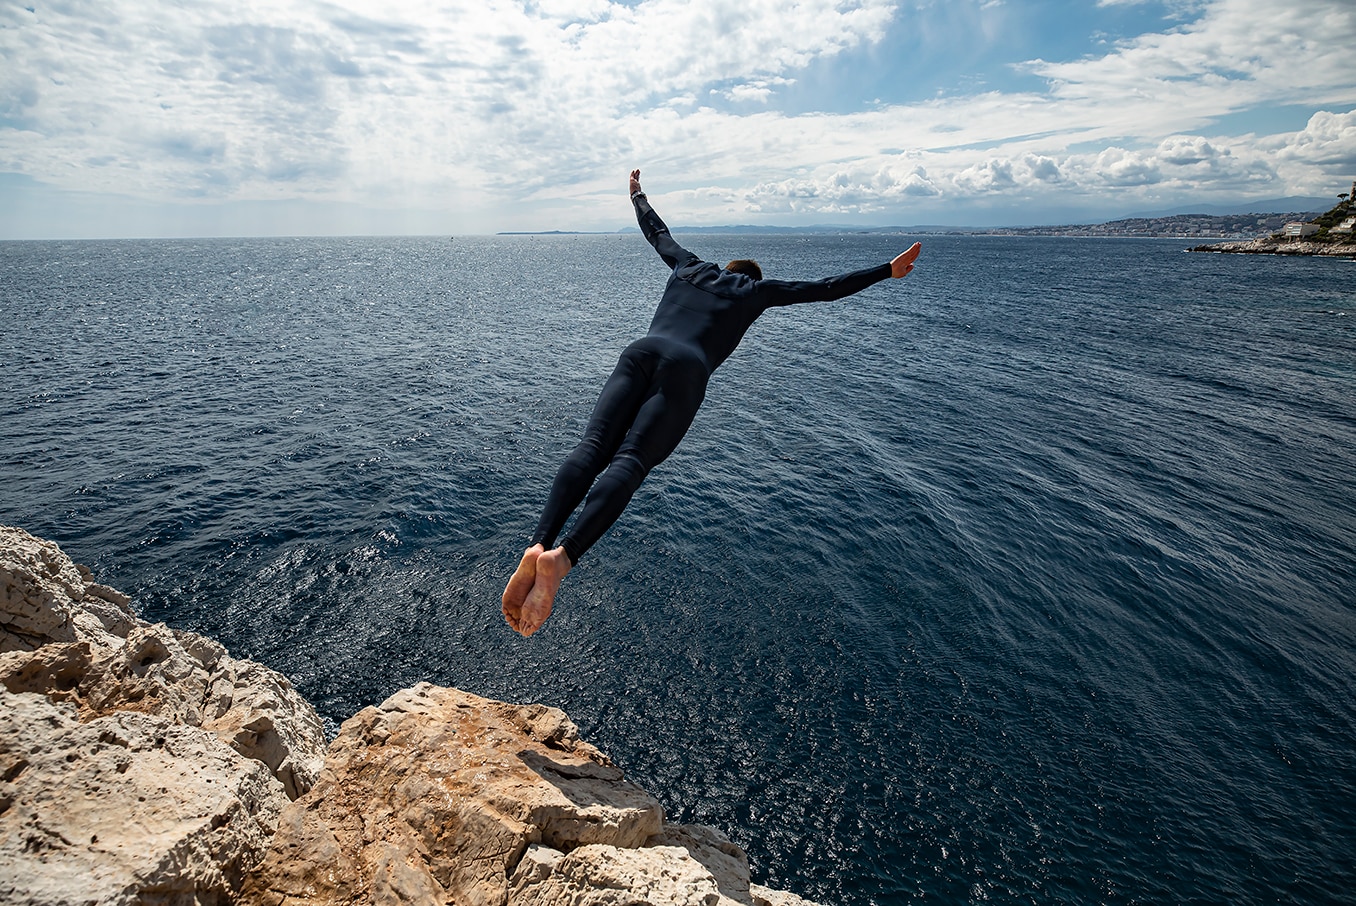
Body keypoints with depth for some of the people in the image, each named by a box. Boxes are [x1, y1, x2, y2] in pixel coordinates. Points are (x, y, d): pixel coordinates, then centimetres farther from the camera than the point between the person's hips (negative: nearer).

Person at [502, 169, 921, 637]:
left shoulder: (689, 269, 34)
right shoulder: (755, 291, 25)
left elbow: (656, 231, 49)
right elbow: (826, 288, 27)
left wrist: (638, 195, 69)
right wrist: (888, 271, 37)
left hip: (639, 352, 4)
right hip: (684, 369, -4)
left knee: (593, 448, -15)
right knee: (629, 462, -20)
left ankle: (538, 545, -37)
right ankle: (561, 558, -41)